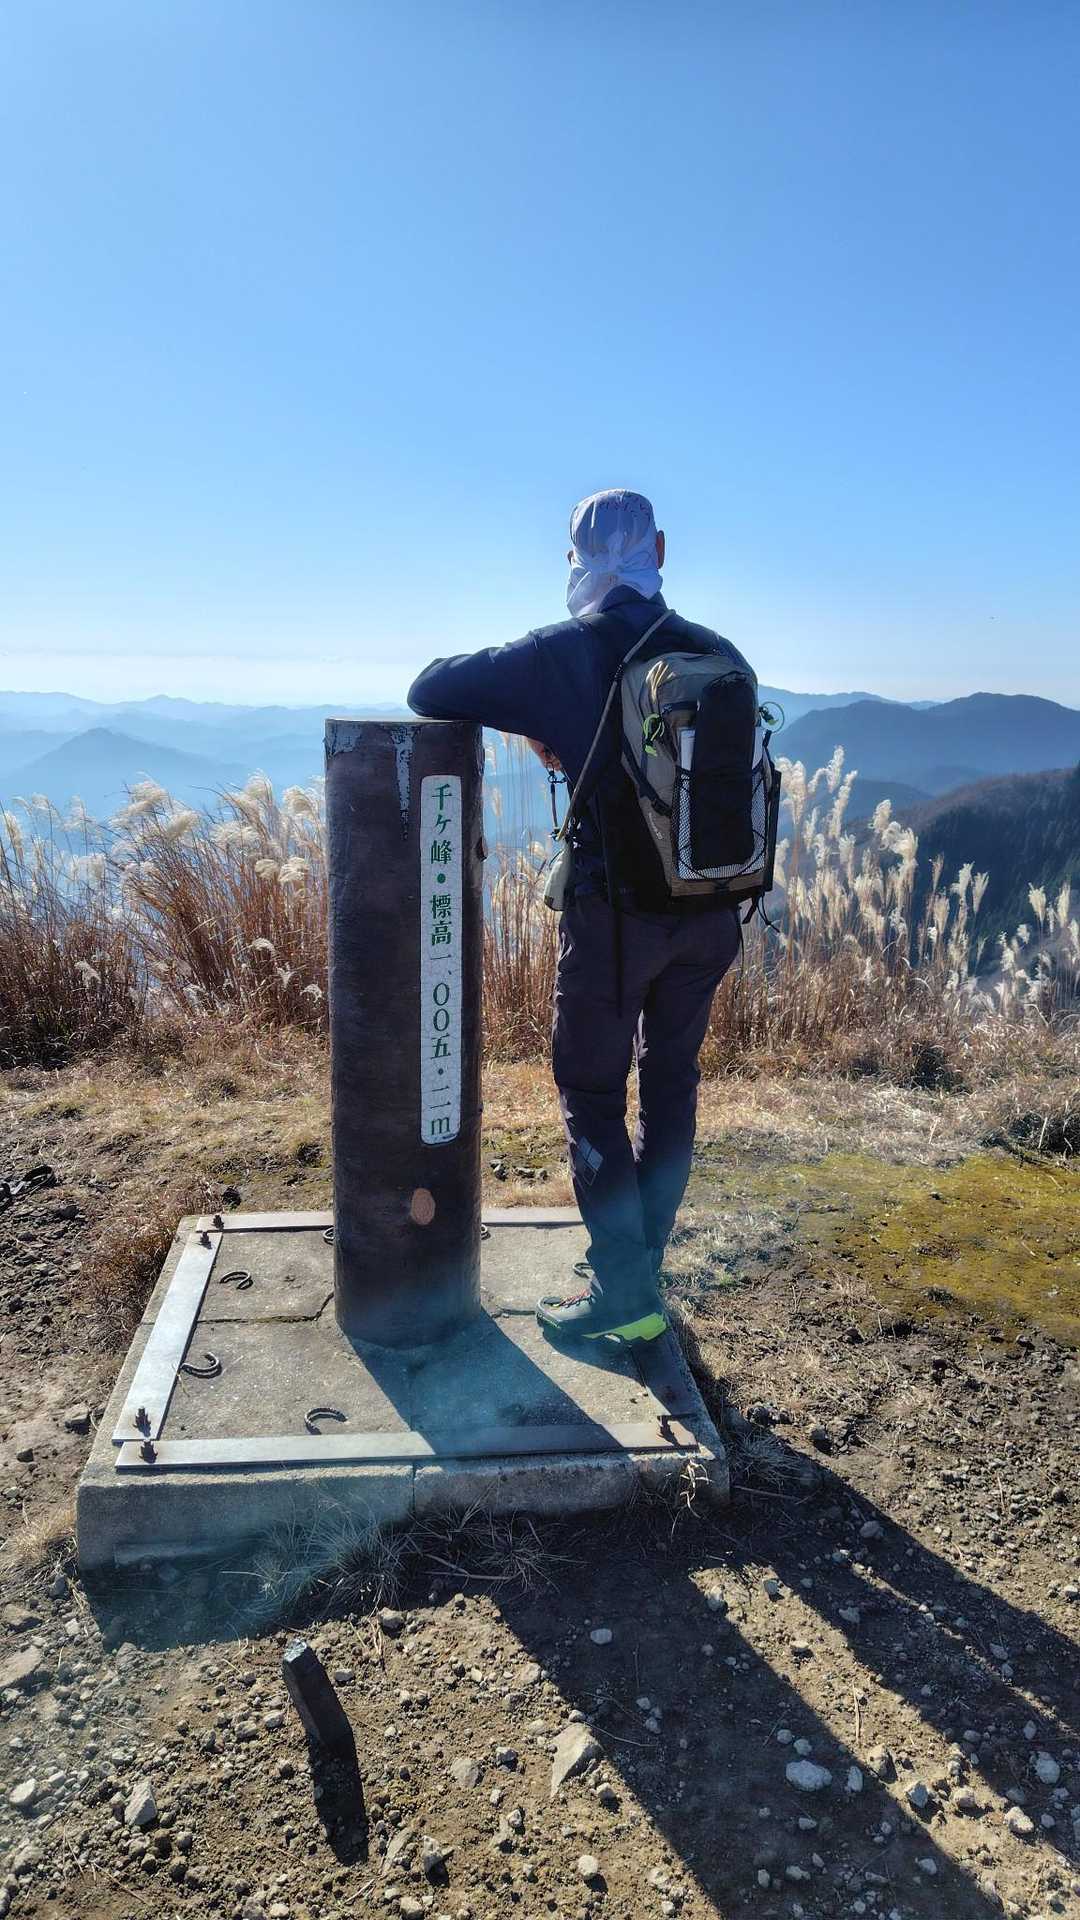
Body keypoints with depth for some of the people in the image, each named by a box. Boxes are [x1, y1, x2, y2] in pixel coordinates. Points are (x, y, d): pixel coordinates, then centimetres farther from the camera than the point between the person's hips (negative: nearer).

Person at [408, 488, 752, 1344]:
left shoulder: (562, 655, -8)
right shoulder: (719, 654, 4)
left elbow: (429, 691, -1)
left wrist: (533, 724, 15)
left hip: (618, 911, -5)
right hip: (712, 909, 5)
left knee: (592, 1089, 8)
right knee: (671, 1080, 17)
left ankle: (625, 1292, 11)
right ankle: (641, 1260, 30)